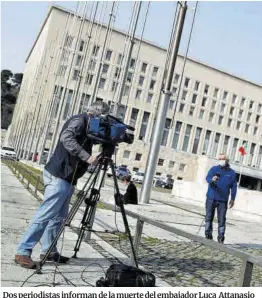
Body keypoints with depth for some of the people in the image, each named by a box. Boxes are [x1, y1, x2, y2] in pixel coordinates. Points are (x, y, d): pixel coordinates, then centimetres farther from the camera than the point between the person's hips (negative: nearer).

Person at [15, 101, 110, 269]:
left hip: (68, 178, 10)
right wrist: (87, 157, -33)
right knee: (45, 215, -9)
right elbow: (67, 138, -28)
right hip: (59, 177, -10)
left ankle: (49, 251, 19)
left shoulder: (88, 127, 18)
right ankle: (23, 252, -4)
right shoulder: (80, 120, -10)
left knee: (60, 217, 11)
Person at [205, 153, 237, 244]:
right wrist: (212, 179, -36)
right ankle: (208, 234, 15)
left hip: (223, 200, 0)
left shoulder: (232, 173, 8)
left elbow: (234, 186, 11)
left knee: (221, 219, -1)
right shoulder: (214, 169, 3)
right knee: (209, 217, 5)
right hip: (211, 198, 0)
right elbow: (207, 178, -12)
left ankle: (221, 237, 5)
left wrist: (232, 199, 7)